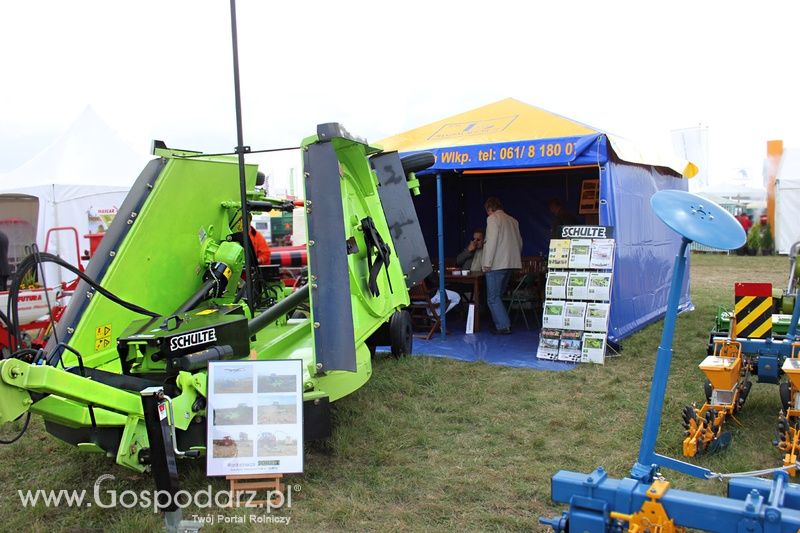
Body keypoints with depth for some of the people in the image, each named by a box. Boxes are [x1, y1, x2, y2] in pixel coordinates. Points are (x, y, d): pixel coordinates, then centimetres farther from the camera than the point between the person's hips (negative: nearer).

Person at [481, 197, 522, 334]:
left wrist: (487, 263, -14)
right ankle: (499, 323, 16)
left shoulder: (493, 218, -6)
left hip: (497, 264, -8)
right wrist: (516, 258, 27)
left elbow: (491, 241, -15)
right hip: (510, 263, 8)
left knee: (493, 297, -4)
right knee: (498, 296, 15)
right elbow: (519, 242, 19)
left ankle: (504, 326, -9)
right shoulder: (513, 220, 17)